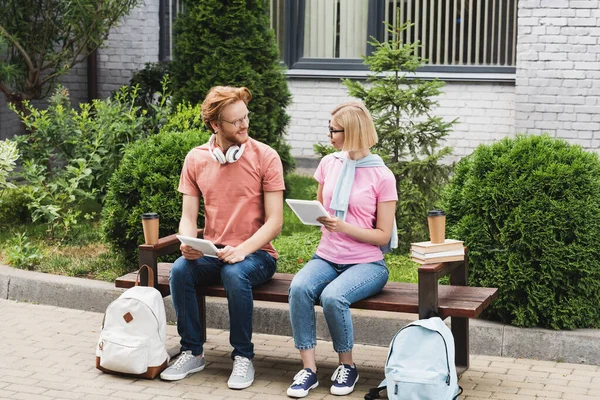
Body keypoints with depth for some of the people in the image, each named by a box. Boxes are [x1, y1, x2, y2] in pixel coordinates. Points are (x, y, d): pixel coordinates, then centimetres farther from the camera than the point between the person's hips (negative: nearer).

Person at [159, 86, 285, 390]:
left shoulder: (265, 157, -6)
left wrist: (242, 250, -24)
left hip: (255, 253, -3)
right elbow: (188, 217, 5)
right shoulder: (196, 159, 4)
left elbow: (274, 220, -9)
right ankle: (192, 353, -9)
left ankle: (243, 357, -16)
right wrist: (188, 243, -18)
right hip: (212, 252, 3)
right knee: (180, 270, -27)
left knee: (235, 274, -35)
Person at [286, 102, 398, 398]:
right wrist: (314, 214, 1)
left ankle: (347, 366, -8)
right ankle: (308, 368, -20)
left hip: (366, 263, -4)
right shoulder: (329, 164, 8)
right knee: (299, 287, -28)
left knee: (333, 296, -33)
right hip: (326, 257, 4)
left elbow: (383, 235, -6)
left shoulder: (382, 176, -6)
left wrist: (343, 226, -19)